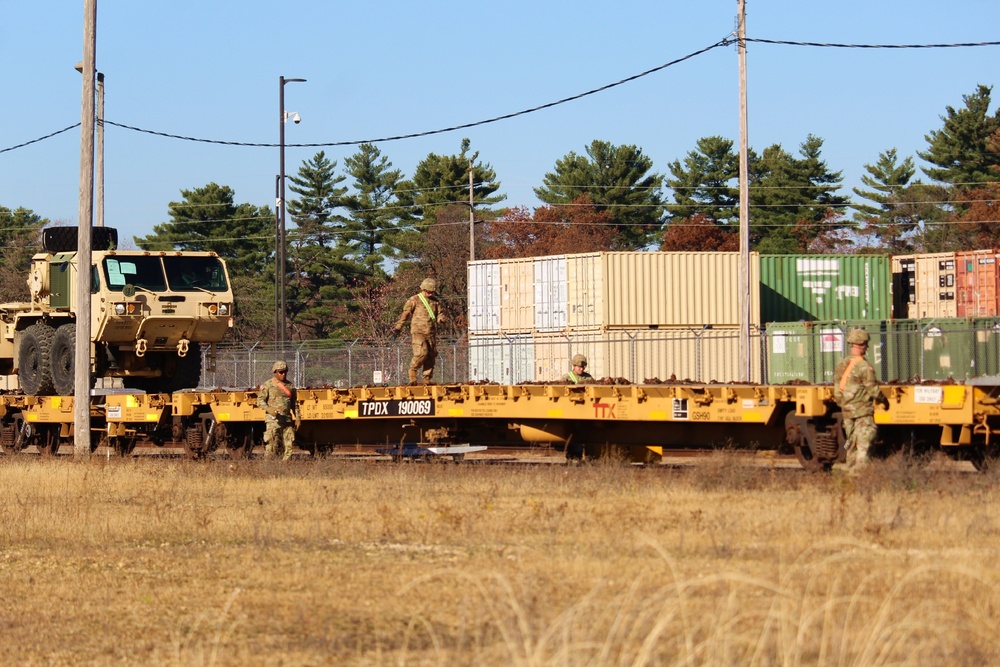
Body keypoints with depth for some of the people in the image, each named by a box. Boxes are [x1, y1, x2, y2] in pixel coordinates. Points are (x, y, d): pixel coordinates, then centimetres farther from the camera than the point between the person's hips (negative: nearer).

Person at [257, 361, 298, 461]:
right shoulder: (267, 385, 1)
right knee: (271, 446, -12)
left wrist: (296, 418, 13)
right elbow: (260, 401, -2)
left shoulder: (290, 386, 15)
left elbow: (293, 404, 22)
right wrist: (269, 409, -20)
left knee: (289, 445, 1)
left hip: (287, 419, 5)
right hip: (273, 419, -5)